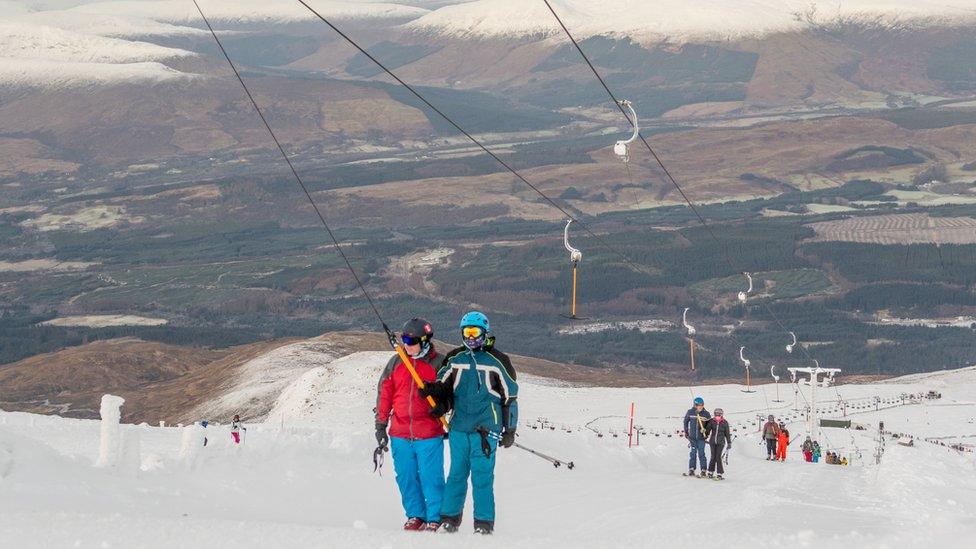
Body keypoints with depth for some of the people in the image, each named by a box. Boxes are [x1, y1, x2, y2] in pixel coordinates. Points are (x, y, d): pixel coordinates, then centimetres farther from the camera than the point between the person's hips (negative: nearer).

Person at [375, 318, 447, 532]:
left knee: (430, 477, -3)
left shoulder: (438, 363, -1)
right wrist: (380, 425, 12)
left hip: (429, 435, -4)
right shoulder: (396, 362, 8)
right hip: (400, 434, 4)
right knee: (406, 477, 8)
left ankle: (435, 519, 7)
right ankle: (415, 516, 20)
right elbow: (384, 394, 13)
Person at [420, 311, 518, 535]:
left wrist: (510, 430, 2)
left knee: (482, 477, -5)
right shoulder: (455, 359, 11)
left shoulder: (497, 361, 1)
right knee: (457, 474, 8)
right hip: (459, 427, 4)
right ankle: (449, 519, 14)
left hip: (485, 430, -4)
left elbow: (510, 397, 4)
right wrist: (434, 391, -5)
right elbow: (443, 385, 20)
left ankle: (484, 524, 1)